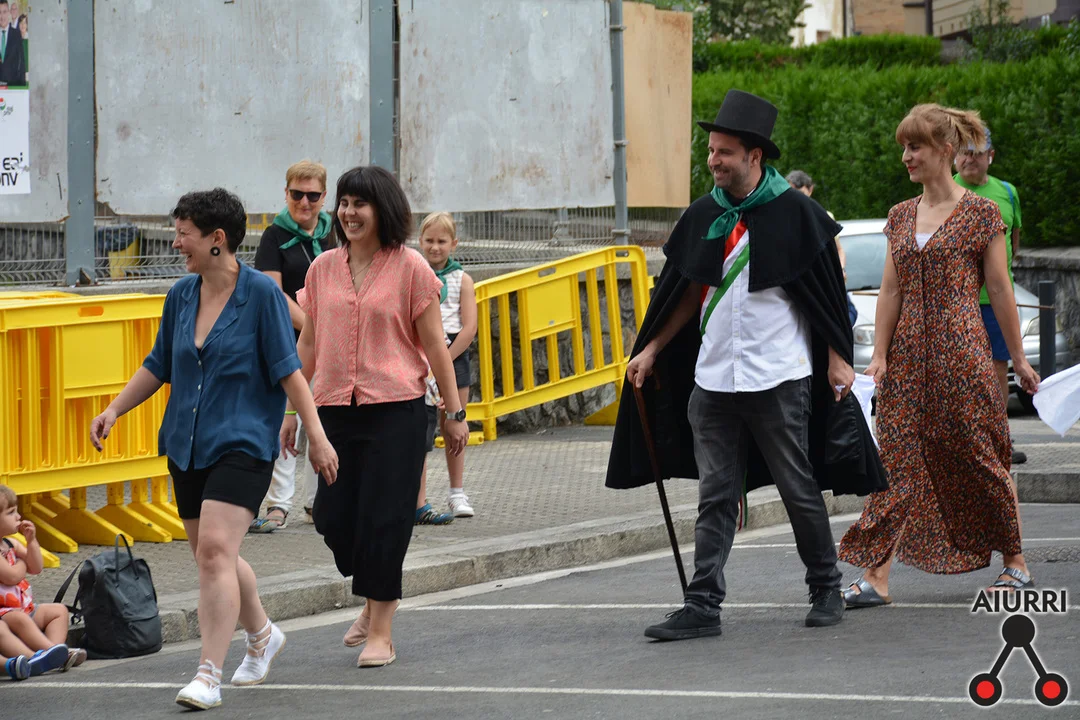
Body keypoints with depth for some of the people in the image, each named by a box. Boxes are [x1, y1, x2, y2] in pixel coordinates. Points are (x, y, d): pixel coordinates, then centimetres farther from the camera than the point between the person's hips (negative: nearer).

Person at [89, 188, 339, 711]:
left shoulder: (261, 294, -9)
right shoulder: (182, 295, 8)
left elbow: (288, 371, -9)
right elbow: (158, 366, 18)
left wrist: (316, 436, -12)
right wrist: (113, 411, 9)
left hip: (242, 443, -7)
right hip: (188, 446, 7)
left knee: (215, 550, -18)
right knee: (211, 555, 14)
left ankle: (208, 676, -19)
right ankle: (262, 635, 39)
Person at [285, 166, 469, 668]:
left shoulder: (410, 268, -2)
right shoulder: (323, 269, 8)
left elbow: (434, 345, 0)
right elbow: (309, 343, 16)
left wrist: (454, 412, 0)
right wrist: (291, 408, 15)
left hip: (396, 409, -4)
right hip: (336, 409, 4)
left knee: (383, 518, -4)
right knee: (333, 515, 2)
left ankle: (380, 633, 5)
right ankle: (373, 599, 29)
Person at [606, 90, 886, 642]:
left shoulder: (794, 212, -5)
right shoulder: (702, 217, 10)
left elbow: (829, 291, -2)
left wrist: (838, 360, -6)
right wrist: (650, 350, 14)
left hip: (779, 378, -4)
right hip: (712, 379, 5)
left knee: (800, 491, 4)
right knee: (715, 497, 2)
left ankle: (826, 591, 18)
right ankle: (703, 606, 0)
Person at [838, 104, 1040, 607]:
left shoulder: (981, 214, -1)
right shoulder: (900, 217, 12)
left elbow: (1000, 291, 0)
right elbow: (891, 289, 11)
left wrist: (1018, 358, 3)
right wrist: (880, 353, 2)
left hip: (961, 352, -4)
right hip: (909, 354, 4)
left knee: (980, 457, 2)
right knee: (899, 460, -3)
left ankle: (1016, 564, 17)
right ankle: (876, 577, -6)